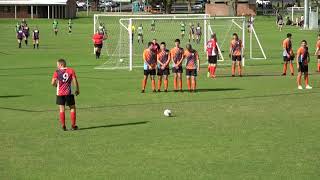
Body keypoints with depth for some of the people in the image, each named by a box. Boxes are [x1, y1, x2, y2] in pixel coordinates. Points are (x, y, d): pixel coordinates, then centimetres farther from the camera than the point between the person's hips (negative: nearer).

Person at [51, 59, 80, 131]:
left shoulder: (57, 72, -4)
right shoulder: (71, 71, -1)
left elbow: (53, 83, -9)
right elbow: (75, 81, -5)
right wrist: (77, 90, 7)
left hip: (60, 93, 0)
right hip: (69, 93, 0)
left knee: (62, 109, 6)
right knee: (72, 108, 11)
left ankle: (63, 126, 5)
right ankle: (73, 125, 11)